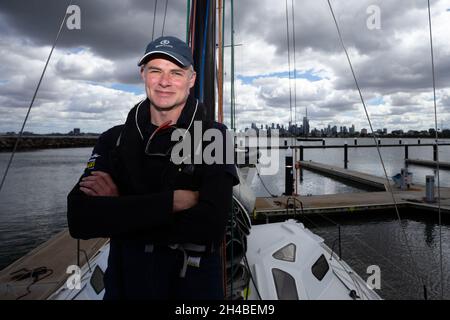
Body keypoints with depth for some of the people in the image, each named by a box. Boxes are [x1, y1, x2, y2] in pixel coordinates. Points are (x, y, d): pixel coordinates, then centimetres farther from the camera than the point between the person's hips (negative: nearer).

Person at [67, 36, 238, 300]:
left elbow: (210, 226, -25)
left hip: (194, 285, -2)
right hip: (124, 284, 3)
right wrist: (171, 201, -25)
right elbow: (79, 219, -16)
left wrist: (115, 210, -18)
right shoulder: (114, 139, -3)